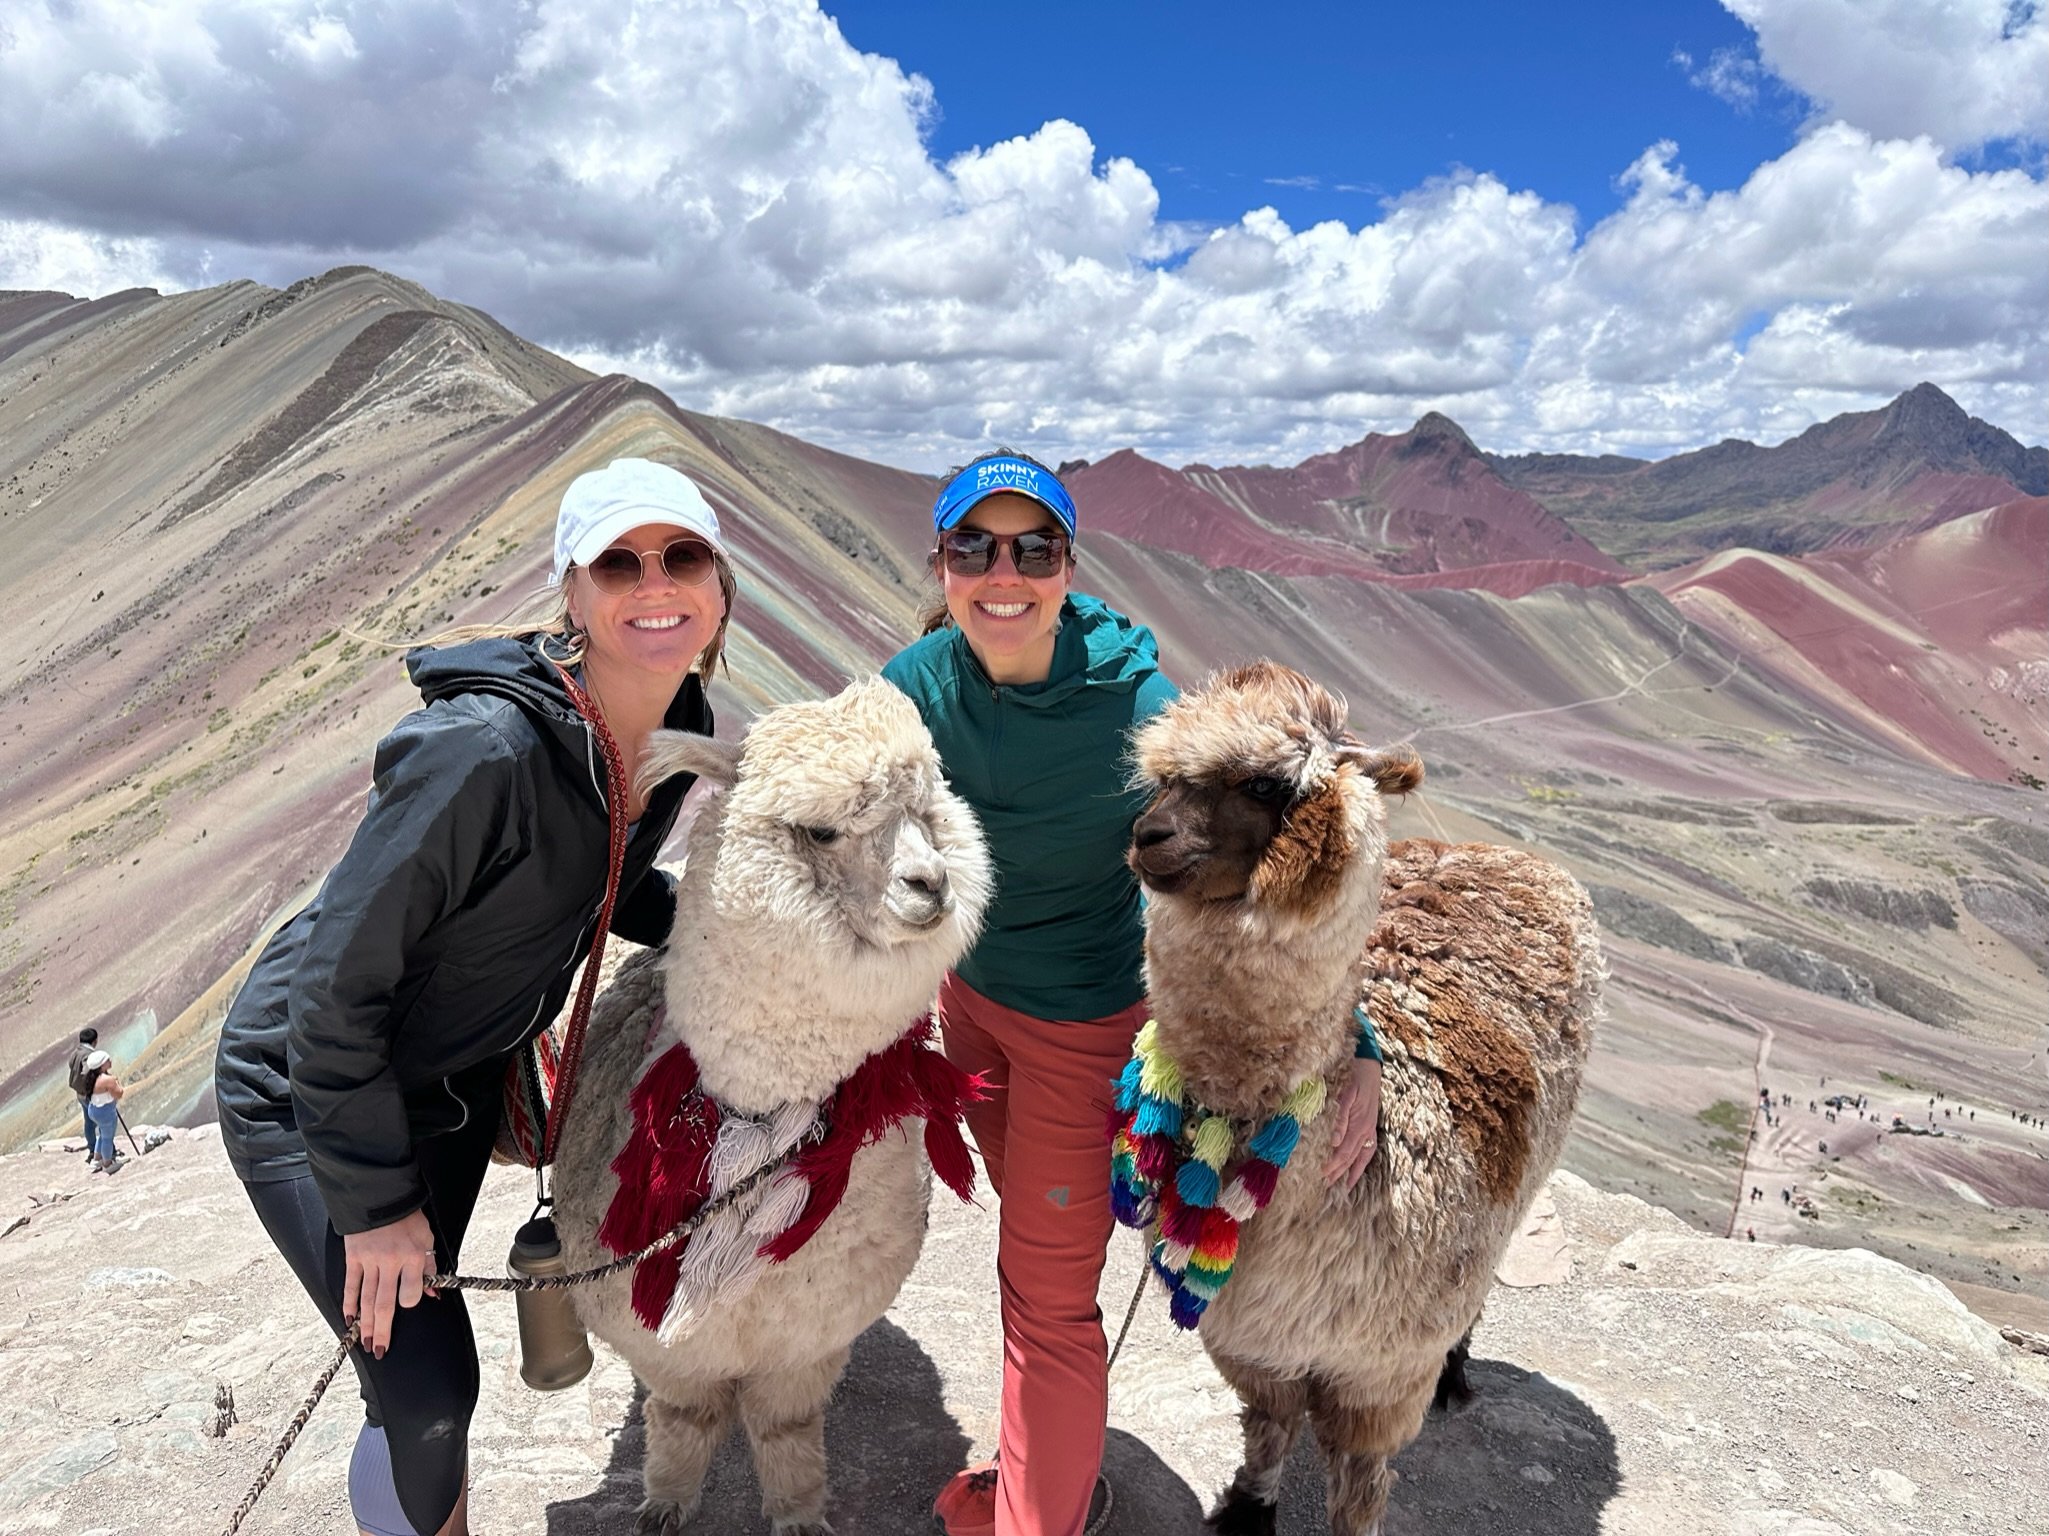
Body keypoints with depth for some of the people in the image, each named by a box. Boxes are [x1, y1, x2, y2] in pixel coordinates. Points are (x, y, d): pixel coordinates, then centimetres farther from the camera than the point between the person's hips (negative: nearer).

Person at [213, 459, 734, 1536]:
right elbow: (339, 982, -28)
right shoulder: (484, 750, -36)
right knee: (426, 1392, -3)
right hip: (305, 1090, -7)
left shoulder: (675, 731, -11)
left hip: (457, 1075, 7)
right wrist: (374, 1200, -18)